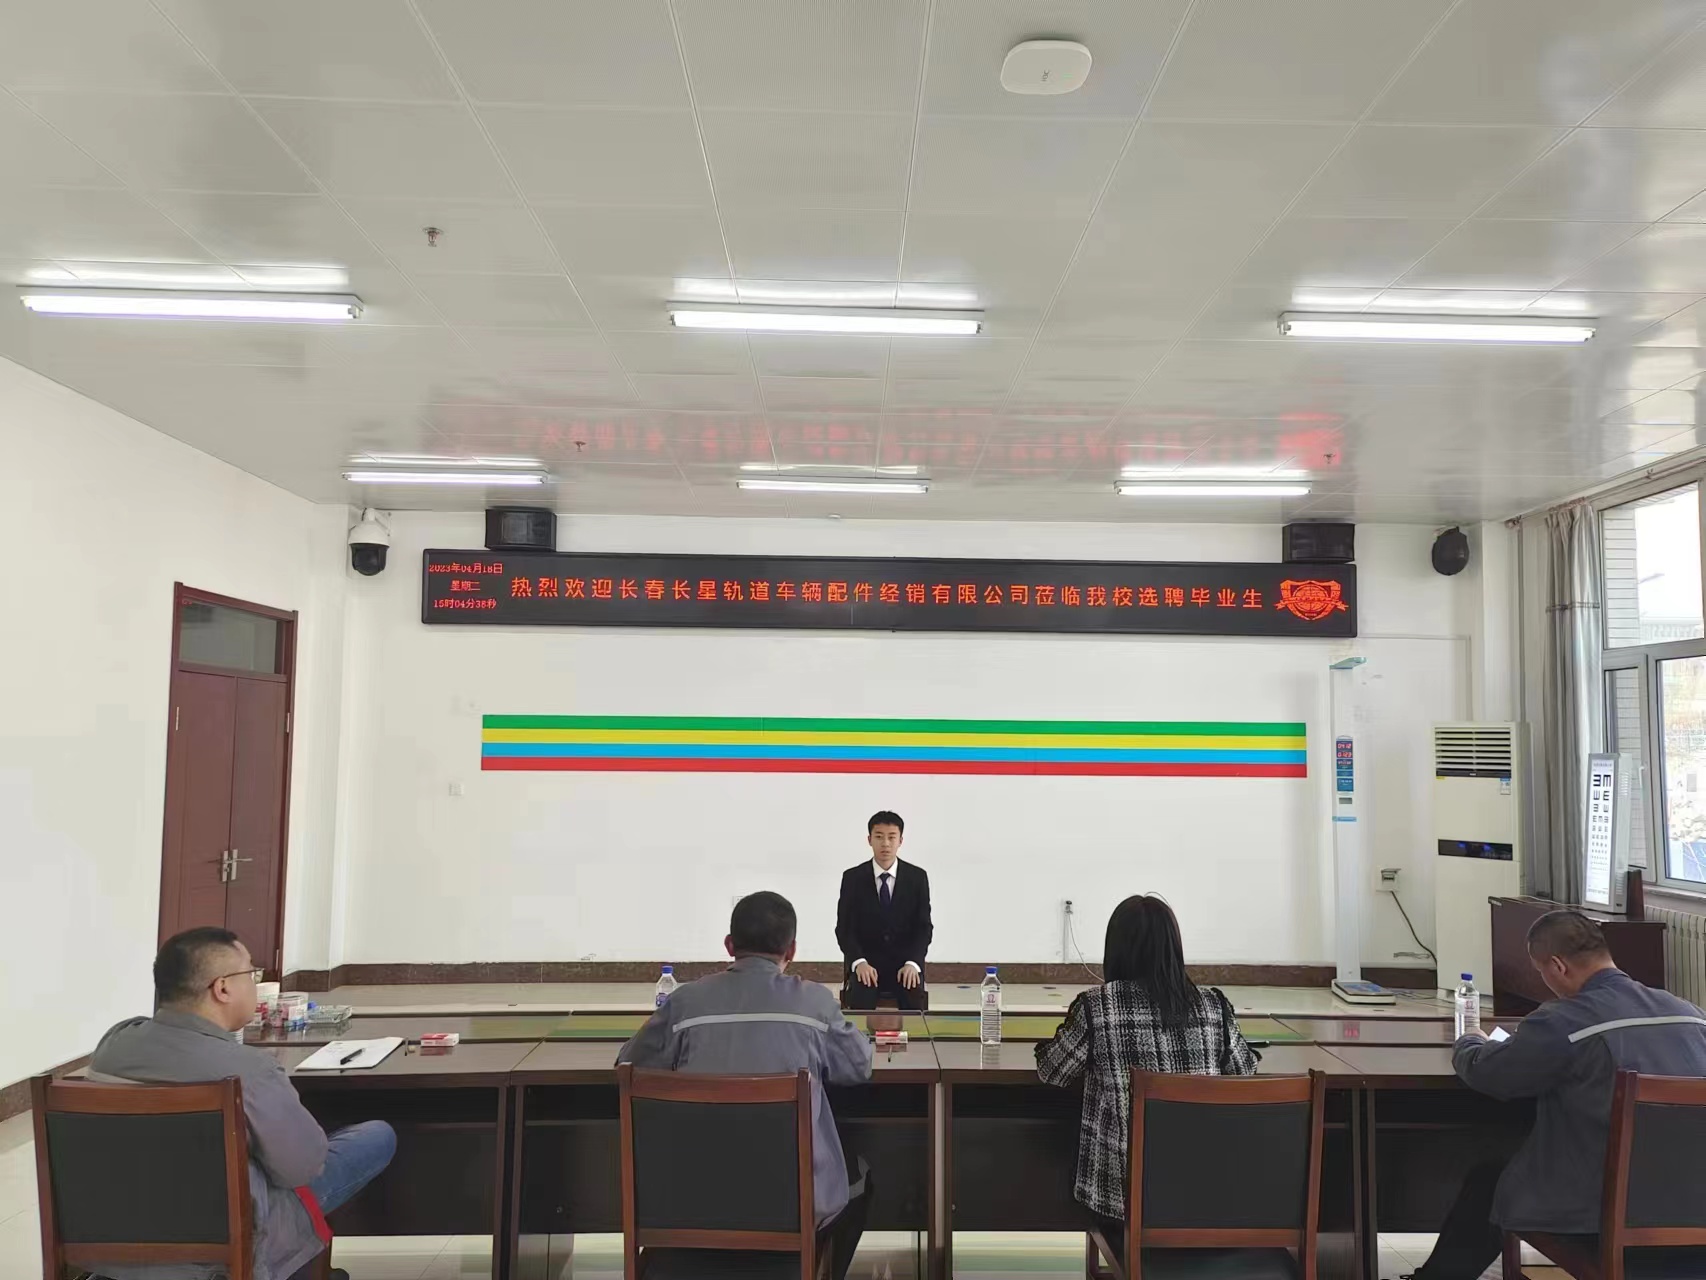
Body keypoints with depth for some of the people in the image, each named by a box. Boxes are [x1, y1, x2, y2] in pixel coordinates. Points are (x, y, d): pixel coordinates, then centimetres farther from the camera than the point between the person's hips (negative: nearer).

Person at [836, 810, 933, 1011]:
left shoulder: (917, 877, 1)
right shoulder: (852, 878, 0)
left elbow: (924, 927, 0)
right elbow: (844, 928, -3)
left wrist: (912, 963, -17)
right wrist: (859, 962, -20)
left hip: (905, 962, 1)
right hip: (865, 962, -1)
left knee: (915, 1000, -29)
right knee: (859, 999, -31)